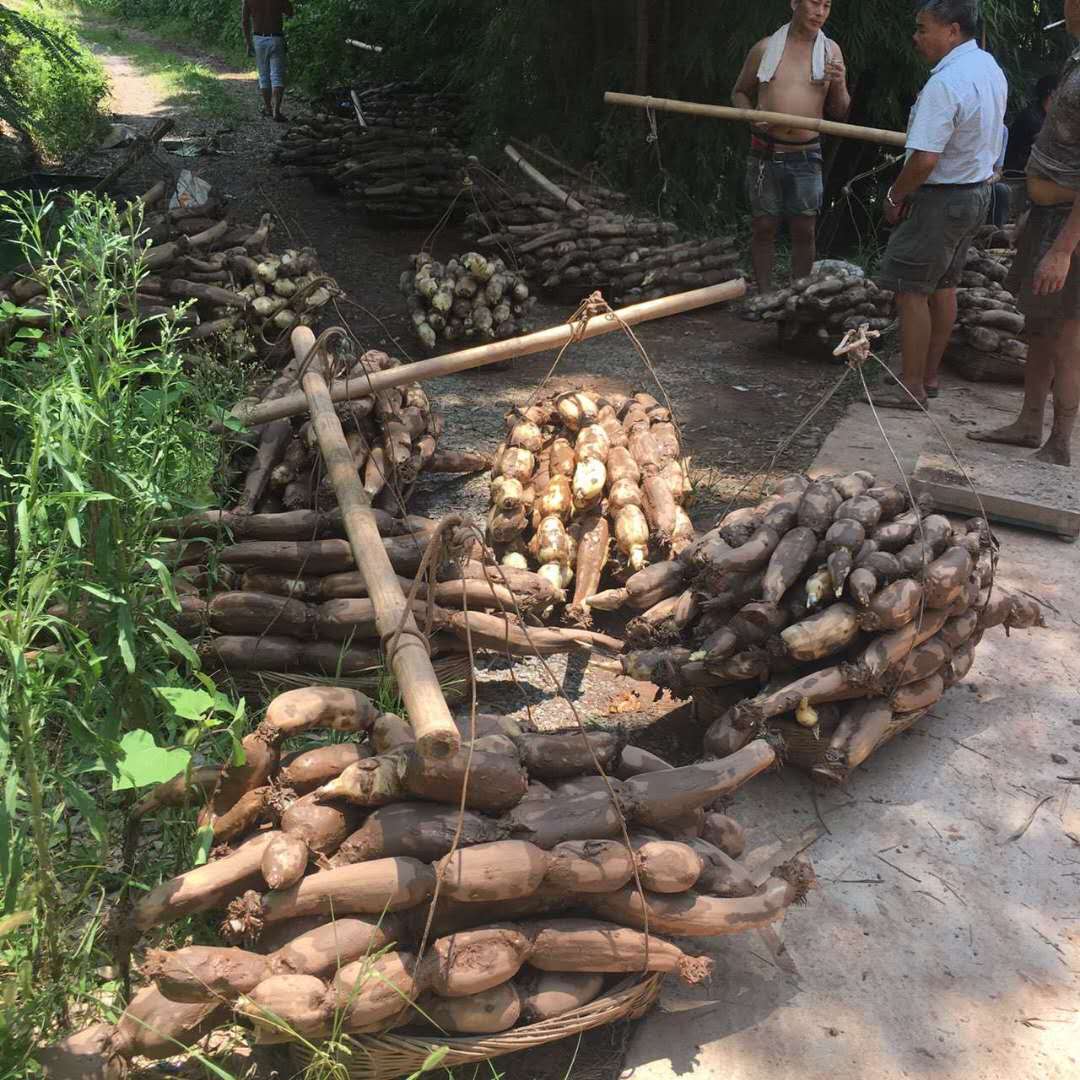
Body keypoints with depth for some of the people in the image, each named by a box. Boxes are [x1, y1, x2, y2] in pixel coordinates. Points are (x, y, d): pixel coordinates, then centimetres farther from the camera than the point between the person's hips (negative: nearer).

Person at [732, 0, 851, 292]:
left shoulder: (831, 51, 4)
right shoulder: (765, 48, 1)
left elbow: (840, 113, 8)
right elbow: (740, 93, 13)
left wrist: (839, 85, -12)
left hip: (805, 158, 1)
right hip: (764, 155, -1)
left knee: (804, 231, 2)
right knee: (763, 228, 4)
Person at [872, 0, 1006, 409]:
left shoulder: (944, 84, -25)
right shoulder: (990, 66, 7)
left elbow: (925, 160, -29)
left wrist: (895, 196, -11)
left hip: (942, 199, -10)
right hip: (978, 190, 10)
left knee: (910, 290, -2)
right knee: (943, 286, 17)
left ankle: (912, 389, 2)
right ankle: (929, 376, 27)